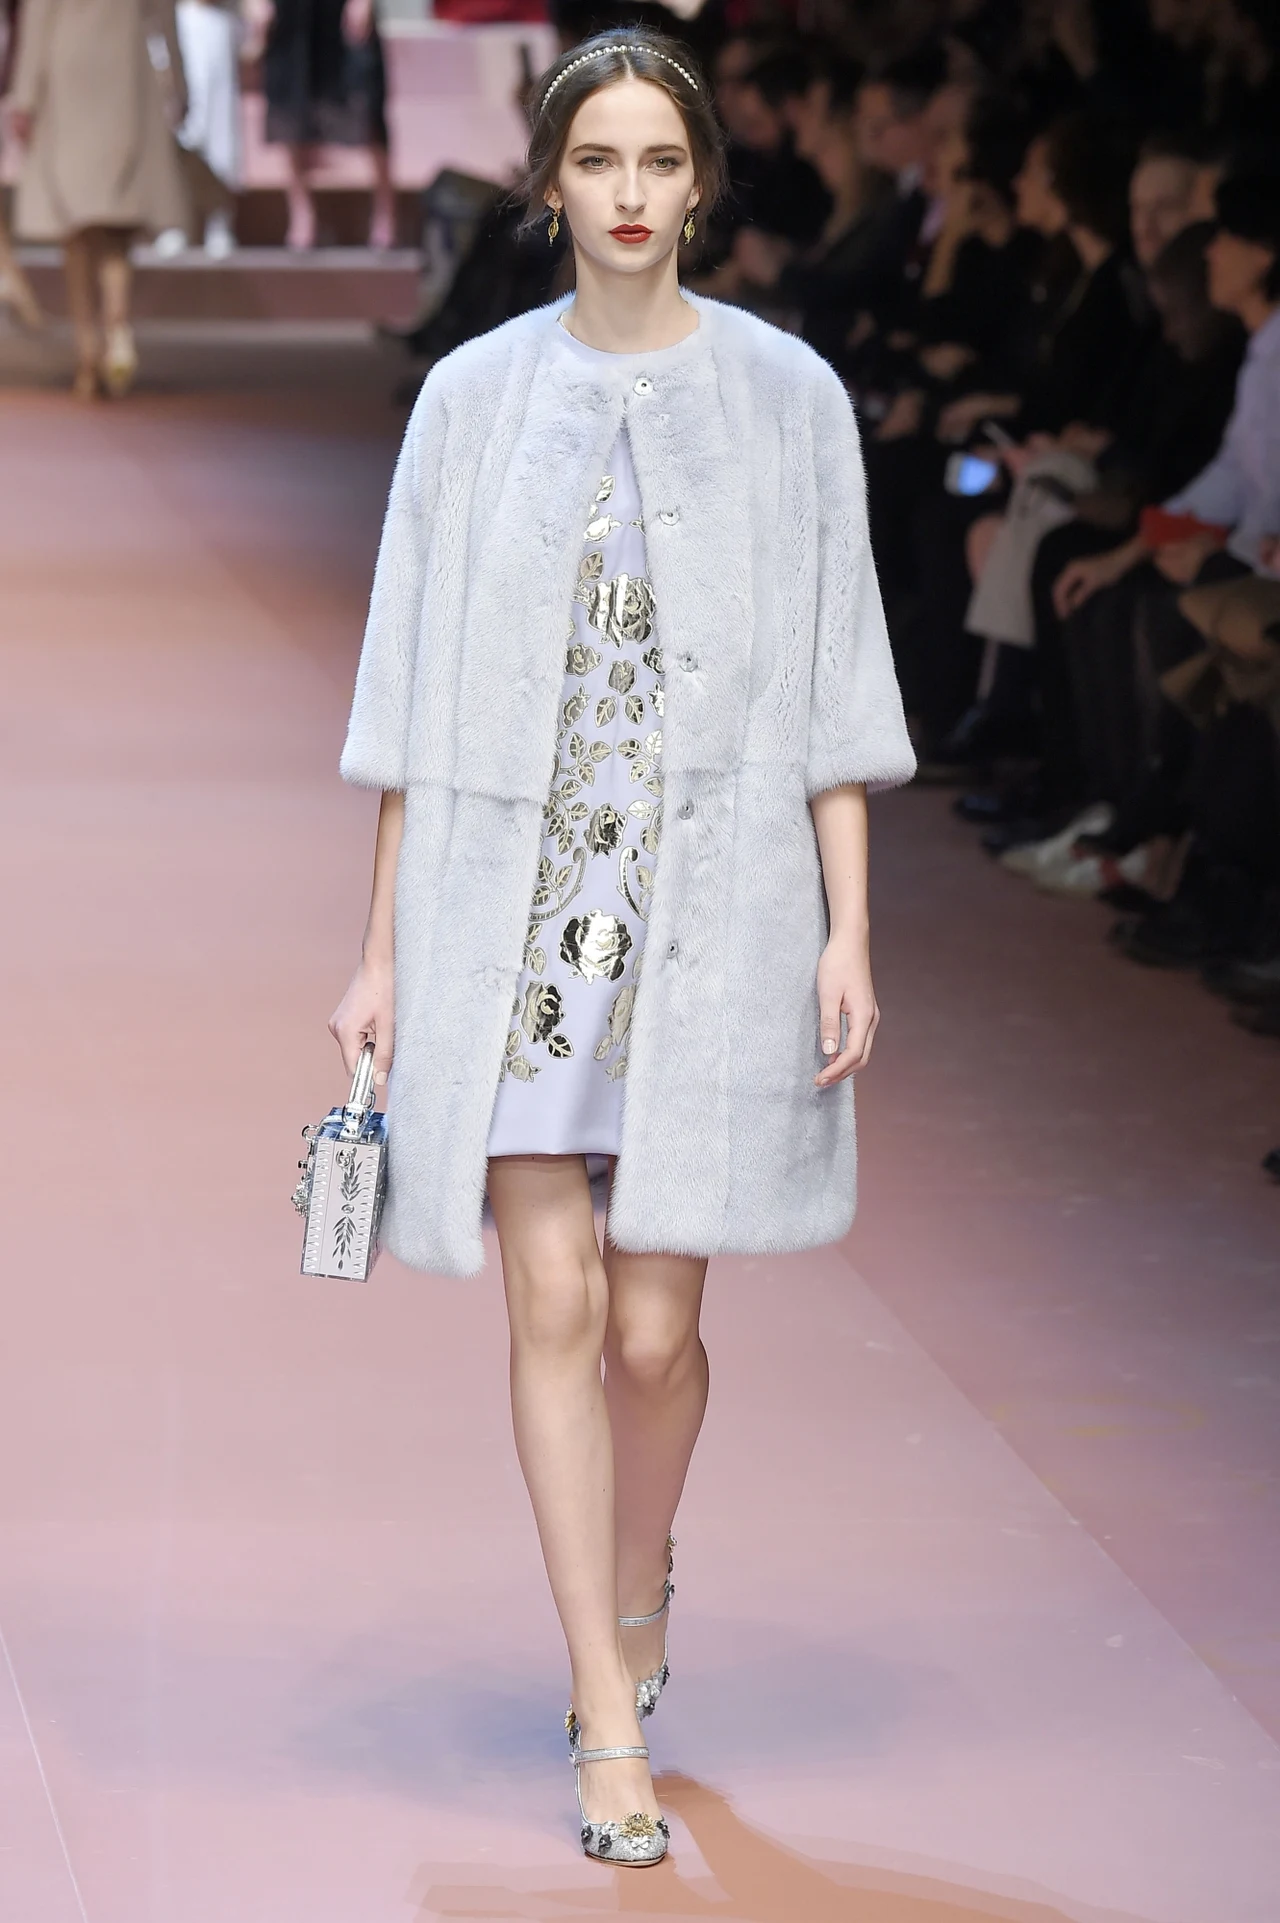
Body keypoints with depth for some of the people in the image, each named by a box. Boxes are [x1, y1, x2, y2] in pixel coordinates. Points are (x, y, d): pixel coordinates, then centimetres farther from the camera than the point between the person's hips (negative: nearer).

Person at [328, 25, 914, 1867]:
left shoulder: (786, 395, 2)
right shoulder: (475, 396, 5)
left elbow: (833, 682, 2)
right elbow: (415, 691, 7)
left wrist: (848, 935, -5)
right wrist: (383, 950, 4)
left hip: (715, 902, -1)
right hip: (512, 901, 1)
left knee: (654, 1326, 1)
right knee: (556, 1304, -6)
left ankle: (638, 1586, 32)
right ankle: (613, 1731, 0)